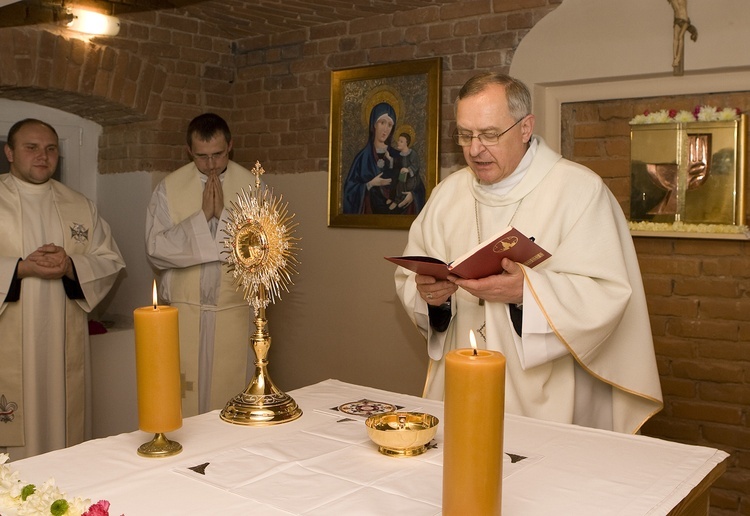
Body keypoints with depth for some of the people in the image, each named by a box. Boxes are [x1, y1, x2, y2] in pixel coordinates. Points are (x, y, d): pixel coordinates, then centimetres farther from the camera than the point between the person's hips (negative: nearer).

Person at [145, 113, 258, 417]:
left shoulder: (251, 185, 2)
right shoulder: (169, 188, 1)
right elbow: (156, 250, -7)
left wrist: (225, 214, -14)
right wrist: (202, 217, -14)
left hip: (234, 309, 0)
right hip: (184, 309, 0)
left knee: (228, 393, 6)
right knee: (183, 401, 4)